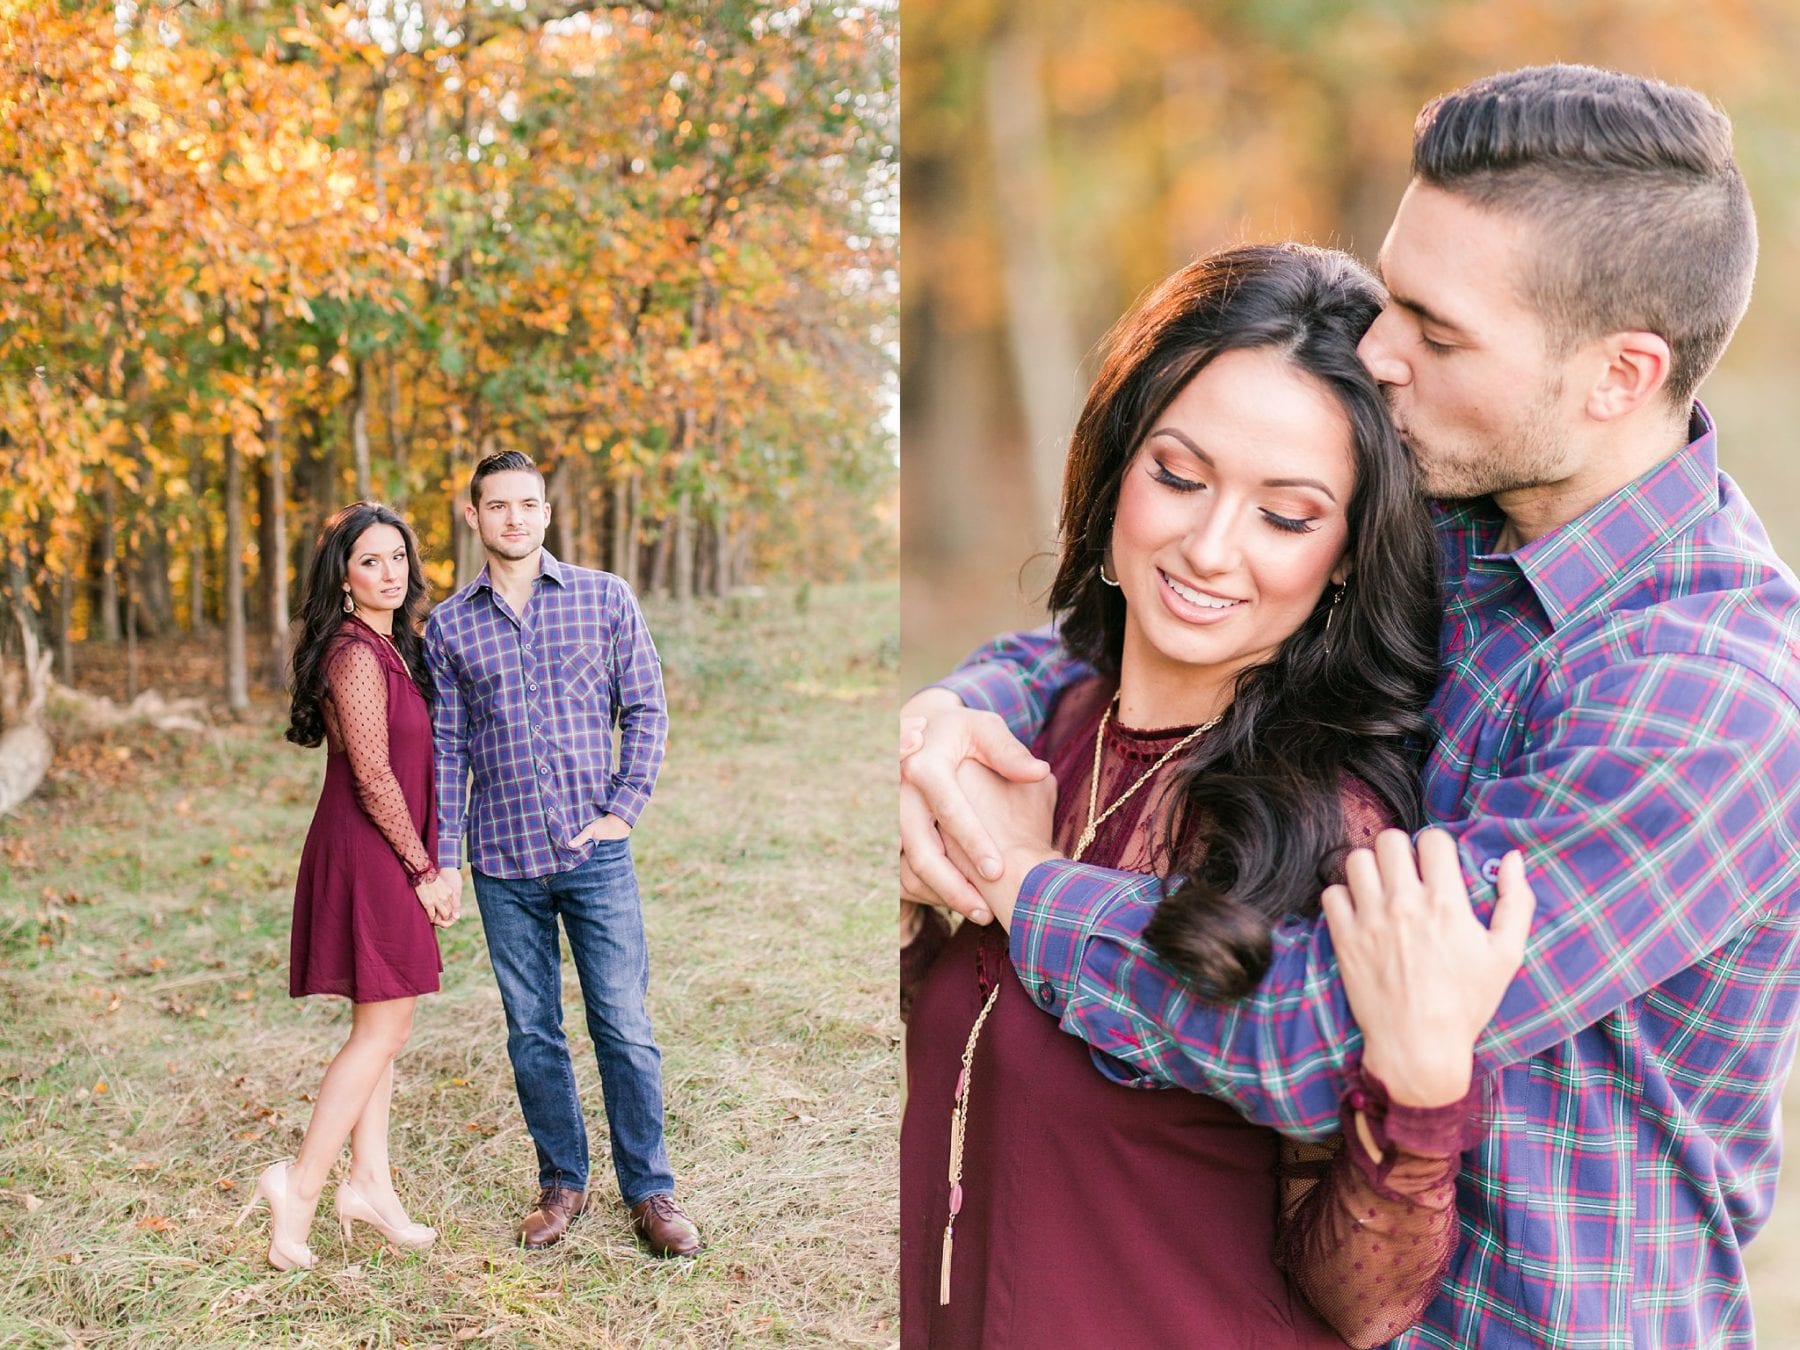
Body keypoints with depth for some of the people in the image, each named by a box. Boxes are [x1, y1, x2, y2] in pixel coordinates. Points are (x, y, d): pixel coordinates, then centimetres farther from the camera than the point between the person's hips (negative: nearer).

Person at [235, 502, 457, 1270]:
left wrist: (425, 866, 12)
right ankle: (299, 1186, 3)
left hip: (385, 856, 10)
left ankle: (369, 1184, 22)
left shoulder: (394, 648, 13)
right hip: (370, 856, -10)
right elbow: (374, 778, -19)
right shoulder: (357, 656, -17)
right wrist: (424, 870, -12)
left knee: (379, 1027, 14)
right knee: (382, 1031, -3)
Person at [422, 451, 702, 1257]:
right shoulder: (449, 626, 6)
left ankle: (650, 1191, 13)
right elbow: (446, 748, 8)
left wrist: (623, 809, -5)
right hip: (504, 863, 2)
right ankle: (561, 1183, 24)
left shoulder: (605, 599, 3)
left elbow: (645, 709, 4)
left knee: (624, 1026, 0)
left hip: (596, 852, -1)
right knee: (531, 1032, 9)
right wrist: (443, 859, 4)